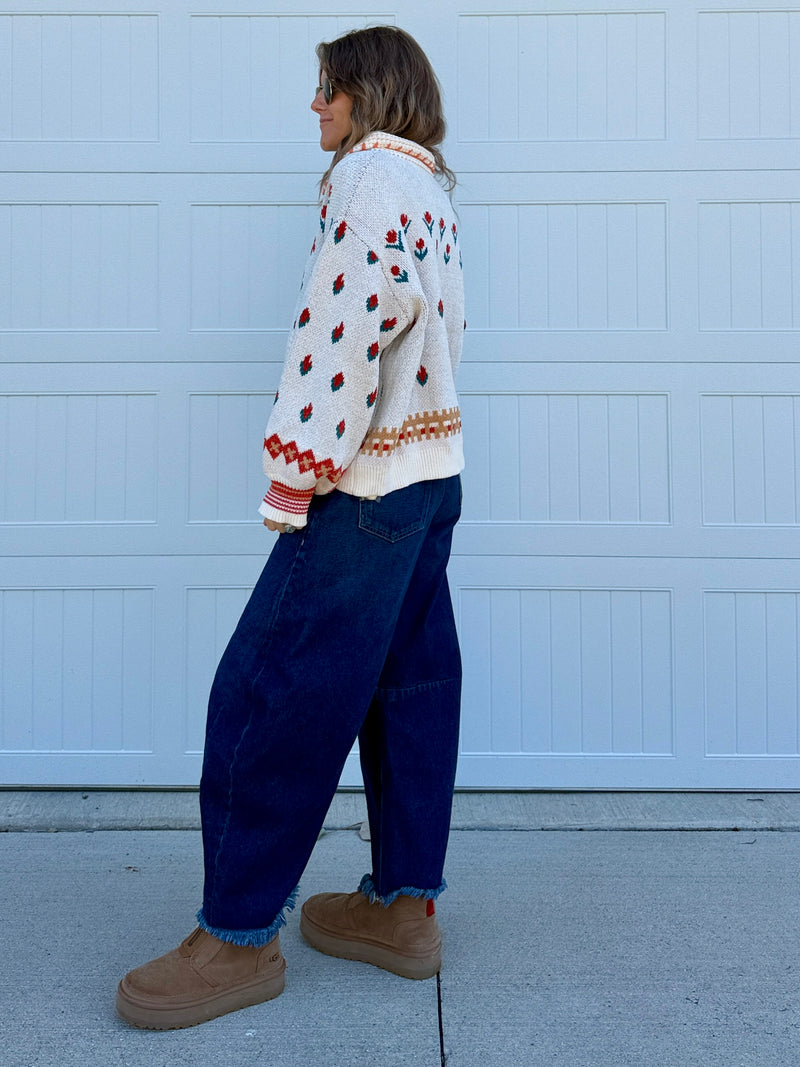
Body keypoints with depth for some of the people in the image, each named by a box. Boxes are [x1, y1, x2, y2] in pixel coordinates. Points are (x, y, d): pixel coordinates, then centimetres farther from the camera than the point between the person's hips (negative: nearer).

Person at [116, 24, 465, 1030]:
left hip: (365, 485, -10)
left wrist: (296, 474, -21)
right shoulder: (430, 187, 20)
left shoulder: (372, 173, -9)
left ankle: (238, 936, 5)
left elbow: (363, 306, -22)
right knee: (408, 684, 11)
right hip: (433, 473, 10)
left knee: (271, 692, -5)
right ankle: (402, 906, 21)